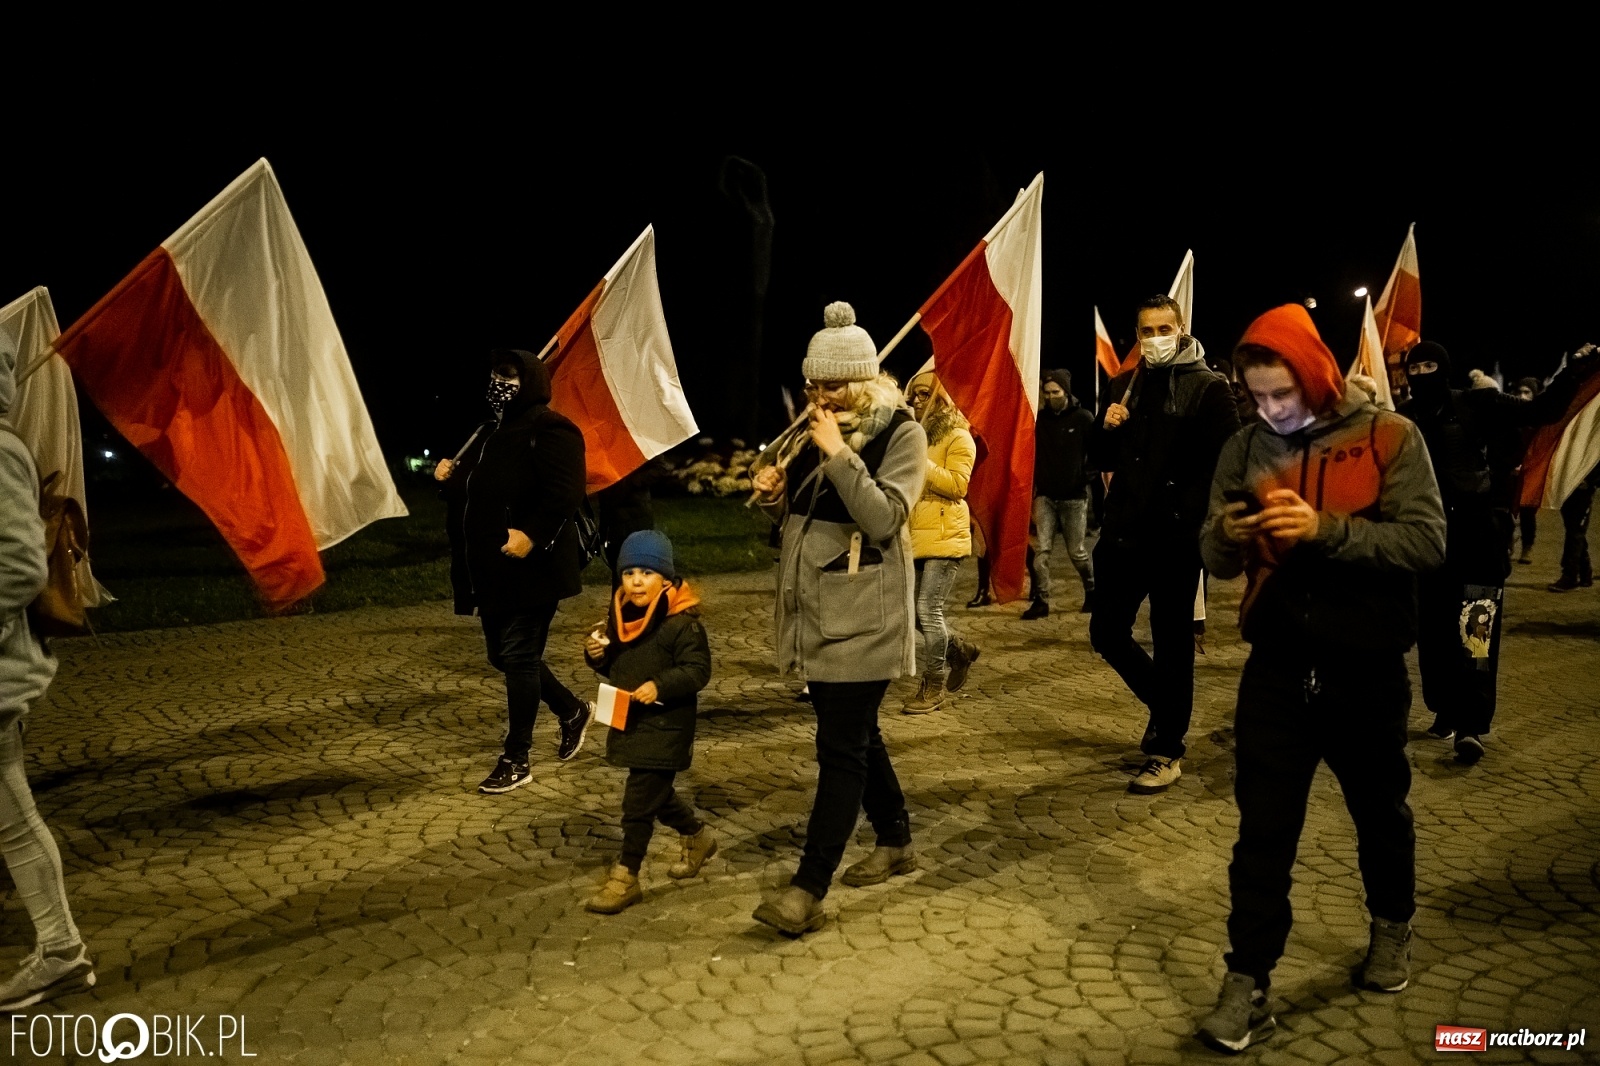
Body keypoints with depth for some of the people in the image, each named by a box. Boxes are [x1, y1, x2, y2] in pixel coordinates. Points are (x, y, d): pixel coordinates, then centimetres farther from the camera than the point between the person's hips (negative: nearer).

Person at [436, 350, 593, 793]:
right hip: (492, 571, 10)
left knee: (518, 658, -4)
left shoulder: (549, 430, -12)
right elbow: (474, 491, 27)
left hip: (530, 571, -10)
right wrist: (450, 477, 7)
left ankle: (516, 760, 7)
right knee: (505, 656, 15)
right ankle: (572, 711, 35)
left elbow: (565, 493, -23)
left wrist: (531, 534, -32)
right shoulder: (490, 432, 18)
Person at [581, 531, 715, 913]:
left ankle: (625, 878, 5)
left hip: (666, 726, -8)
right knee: (656, 793, 21)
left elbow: (697, 670, -18)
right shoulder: (619, 615, 6)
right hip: (630, 721, 8)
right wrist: (598, 654, -6)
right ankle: (698, 836, 45)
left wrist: (660, 685, -30)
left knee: (639, 802, -6)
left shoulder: (682, 622, -17)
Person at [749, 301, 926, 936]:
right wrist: (774, 495, -3)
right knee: (855, 734, 17)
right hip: (814, 610, 8)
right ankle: (895, 842, 35)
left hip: (863, 617, -8)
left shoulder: (901, 433, -9)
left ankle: (809, 890, -5)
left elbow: (884, 517, -20)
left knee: (841, 746, -7)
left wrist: (839, 455, -24)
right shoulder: (820, 430, 11)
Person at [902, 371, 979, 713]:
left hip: (944, 537, -7)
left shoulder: (958, 437, -5)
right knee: (914, 610, 8)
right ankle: (959, 650, 33)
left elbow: (958, 485, -17)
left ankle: (934, 686, 2)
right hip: (915, 537, 7)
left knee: (928, 609, -11)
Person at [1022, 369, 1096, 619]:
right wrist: (1034, 484, -2)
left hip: (1074, 497, -2)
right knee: (1041, 549, -7)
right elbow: (1032, 453, 9)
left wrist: (1087, 475, -8)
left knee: (1076, 551, 5)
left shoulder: (1083, 418, -4)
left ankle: (1092, 592, 28)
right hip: (1045, 496, 2)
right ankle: (1041, 601, -3)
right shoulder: (1040, 418, 4)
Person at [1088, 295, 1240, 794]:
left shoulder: (1208, 387, -4)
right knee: (1107, 632, 8)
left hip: (1176, 537, -5)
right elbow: (1101, 459, 15)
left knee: (1172, 643, 3)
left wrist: (1194, 516, -17)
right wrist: (1106, 427, -5)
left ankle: (1166, 752, 16)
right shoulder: (1123, 385, 12)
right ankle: (1163, 704, 33)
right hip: (1123, 530, 5)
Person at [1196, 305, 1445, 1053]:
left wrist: (1325, 529, -29)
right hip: (1277, 668, 2)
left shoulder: (1389, 437, -8)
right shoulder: (1245, 448, 1)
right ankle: (1247, 983, 10)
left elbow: (1427, 541, -17)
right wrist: (1227, 534, -22)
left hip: (1366, 670, -1)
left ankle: (1392, 925, 46)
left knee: (1379, 812, 20)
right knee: (1262, 830, 1)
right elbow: (1218, 563, 1)